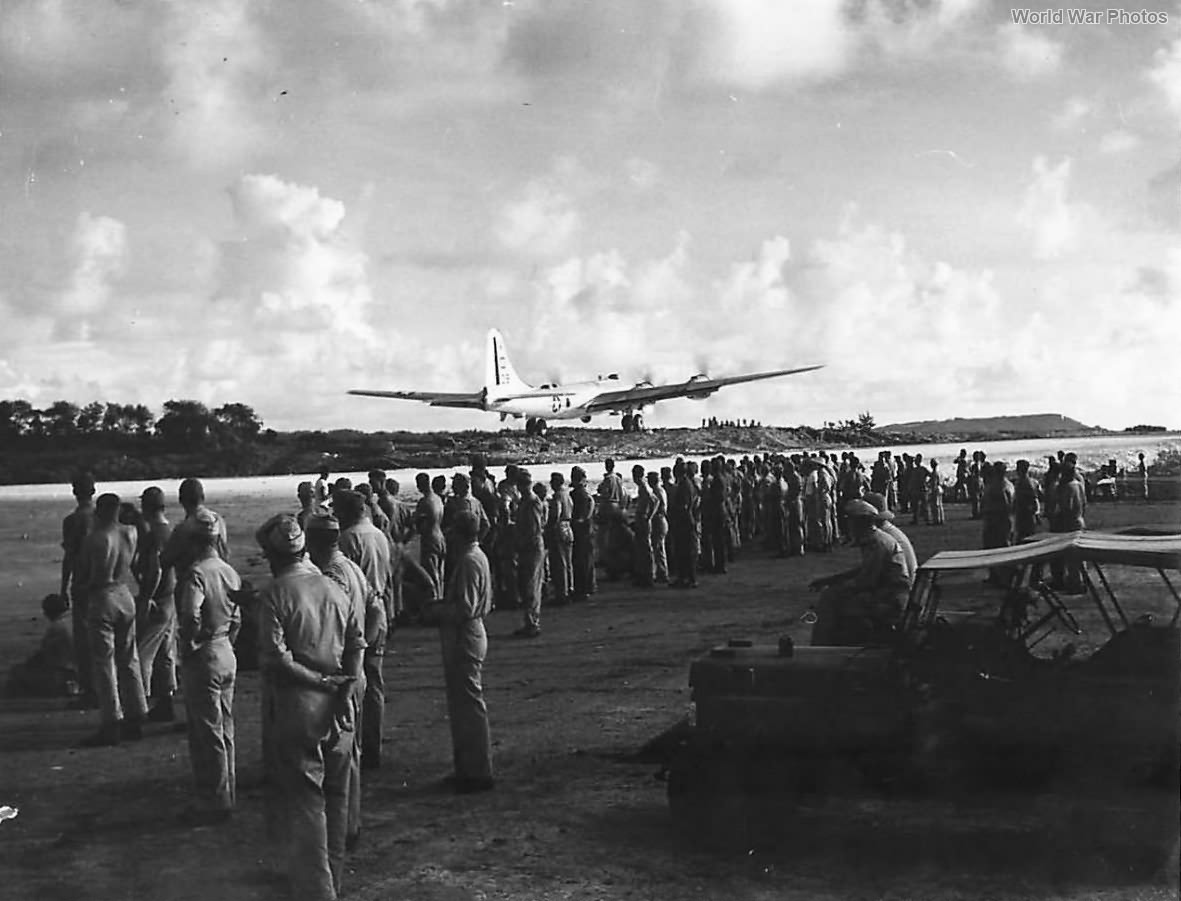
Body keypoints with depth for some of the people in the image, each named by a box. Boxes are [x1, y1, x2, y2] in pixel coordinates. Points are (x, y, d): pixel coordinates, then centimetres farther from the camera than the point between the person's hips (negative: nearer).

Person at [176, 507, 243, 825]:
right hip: (226, 655, 8)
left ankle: (214, 803, 7)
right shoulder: (229, 572, 7)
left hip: (203, 658, -8)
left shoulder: (196, 574, -18)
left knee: (207, 733, 0)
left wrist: (188, 644, -16)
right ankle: (226, 794, 28)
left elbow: (191, 615, -31)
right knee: (224, 730, 17)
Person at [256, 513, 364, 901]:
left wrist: (320, 680, -11)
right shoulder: (334, 588, 7)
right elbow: (358, 642, 2)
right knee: (335, 797, 16)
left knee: (304, 800, 1)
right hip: (338, 709, 6)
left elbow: (275, 656, -18)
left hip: (298, 708, -5)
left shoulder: (275, 594, -10)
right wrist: (345, 686, -6)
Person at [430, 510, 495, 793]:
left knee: (469, 705, -4)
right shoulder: (476, 556, 12)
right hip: (467, 636, 10)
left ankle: (478, 772, 3)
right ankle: (467, 767, 25)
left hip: (464, 641, -10)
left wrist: (437, 611, -11)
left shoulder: (469, 561, -19)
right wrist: (442, 605, 12)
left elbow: (465, 609, -23)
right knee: (462, 704, 16)